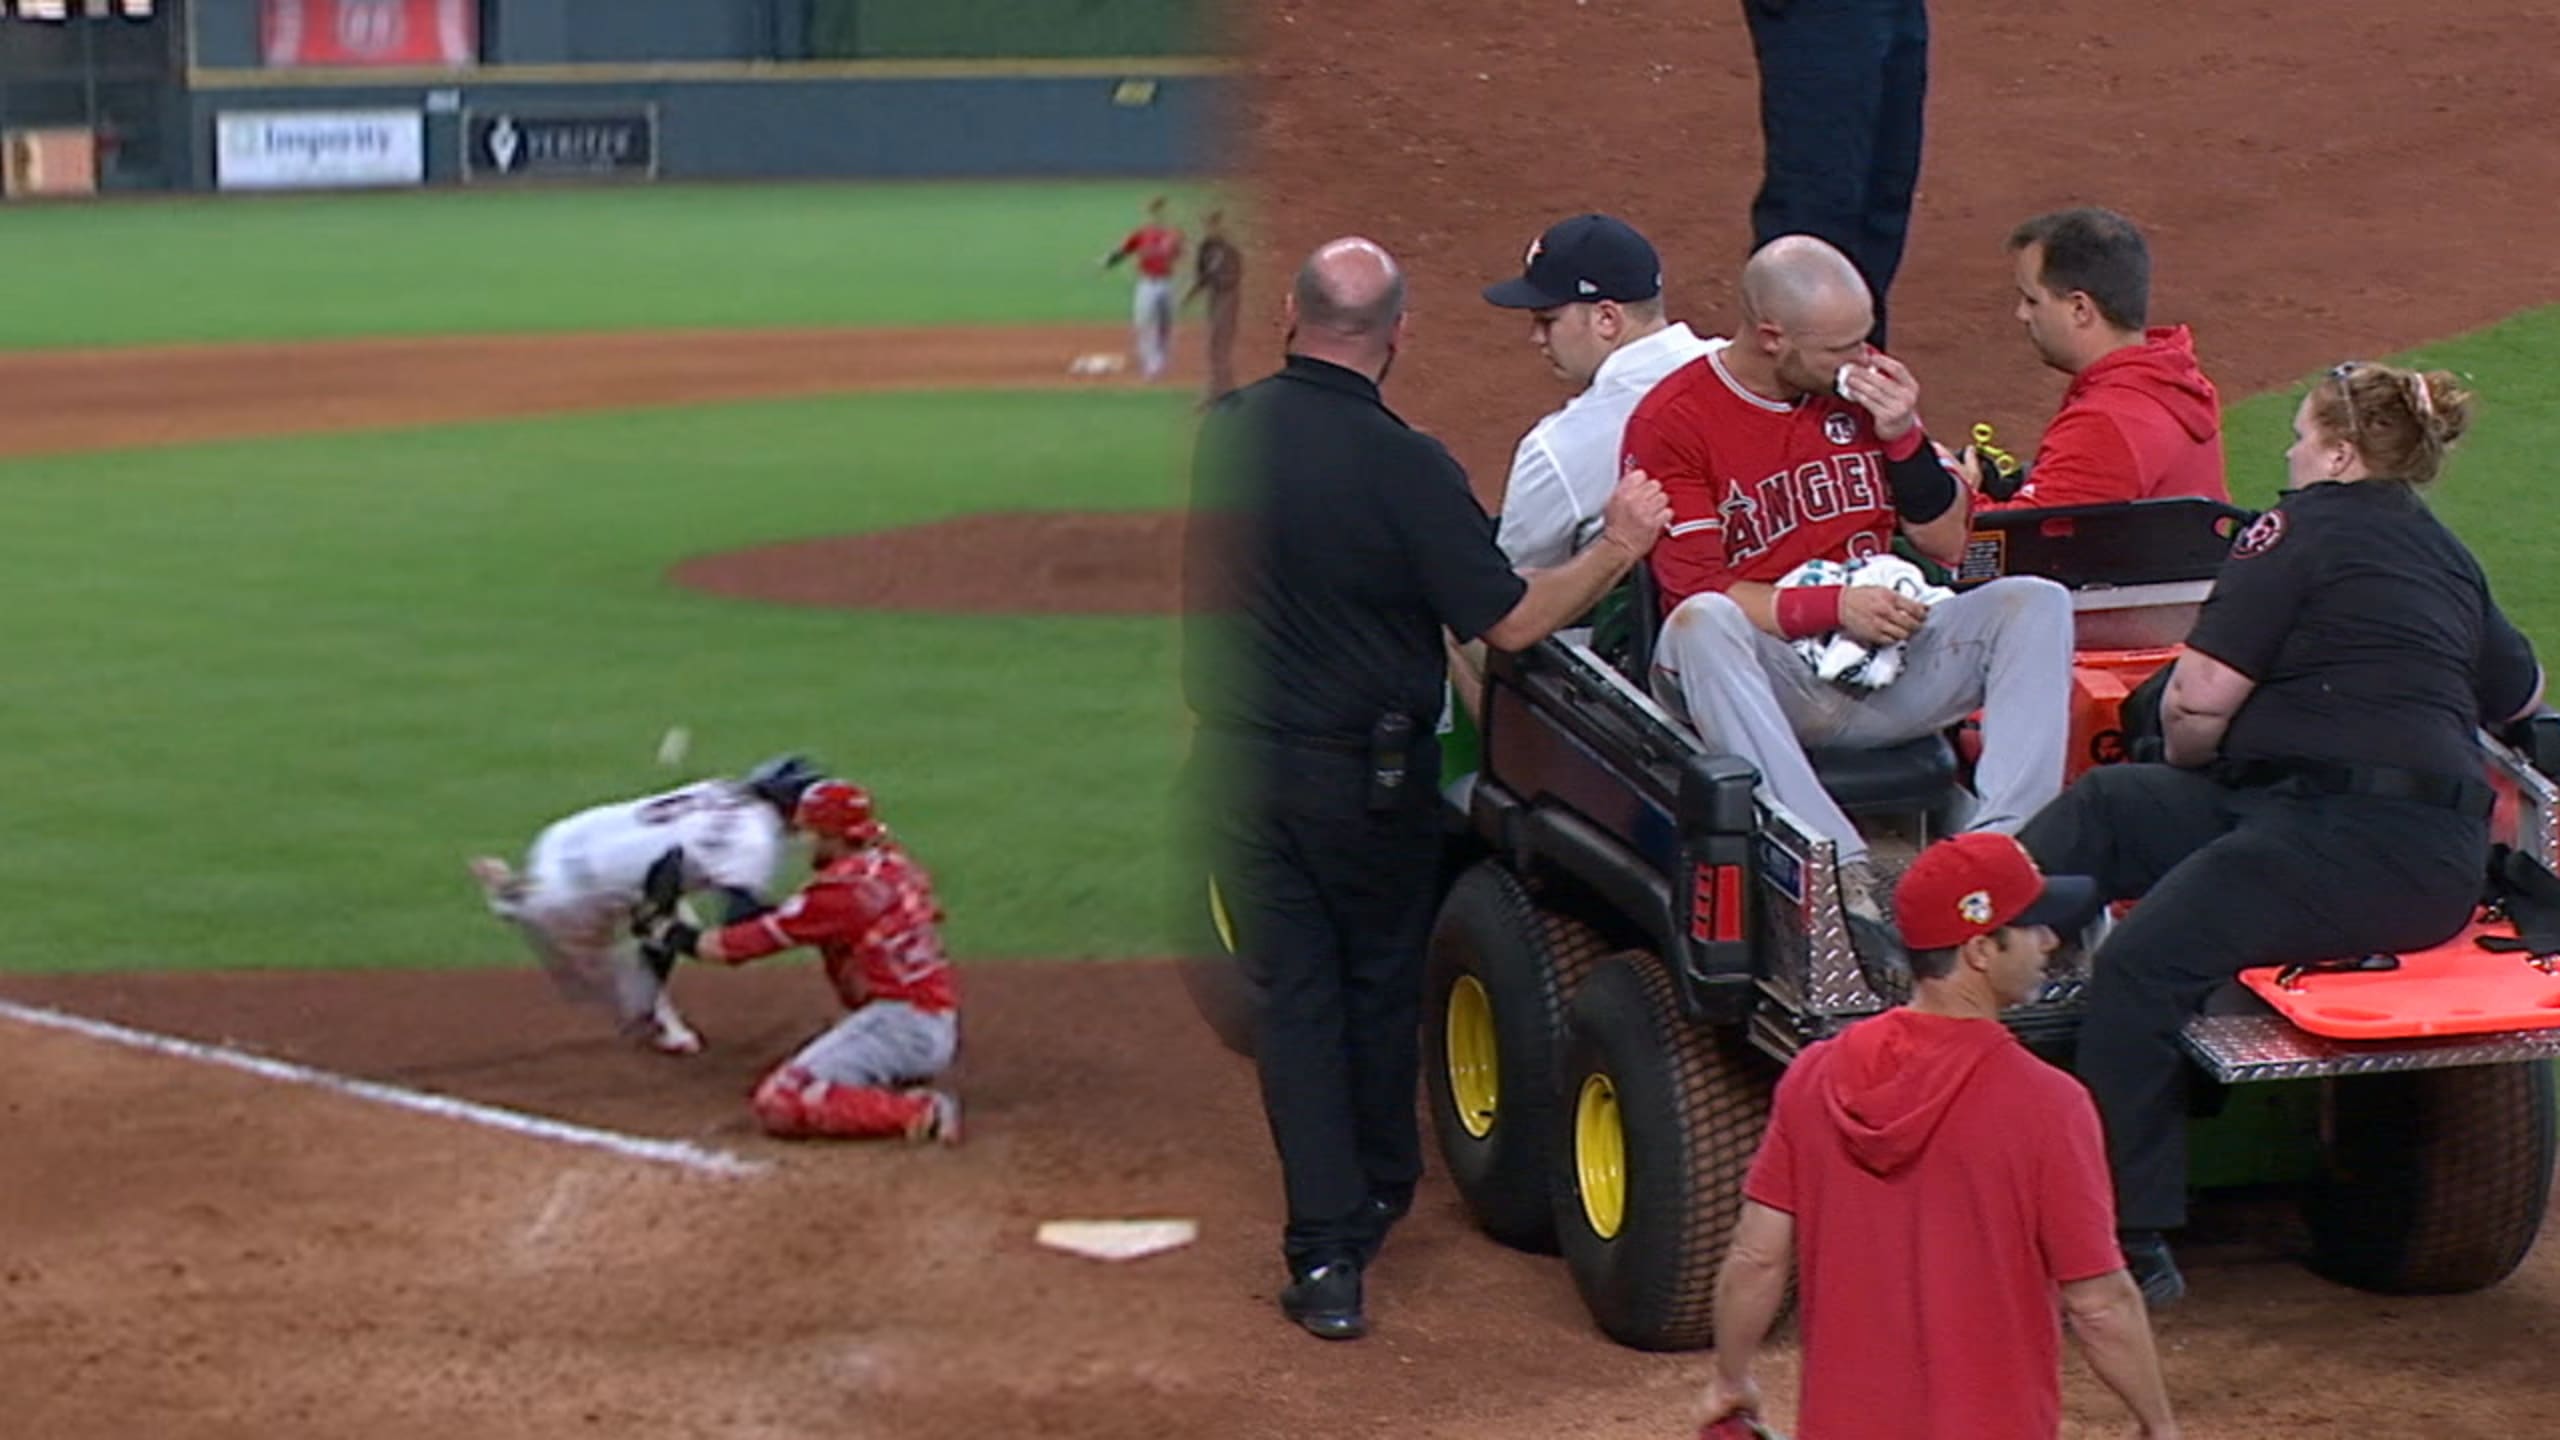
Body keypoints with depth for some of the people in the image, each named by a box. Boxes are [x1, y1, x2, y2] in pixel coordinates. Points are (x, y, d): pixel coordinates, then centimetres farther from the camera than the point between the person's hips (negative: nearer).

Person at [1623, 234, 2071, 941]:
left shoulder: (1866, 384, 9)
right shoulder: (1672, 421, -5)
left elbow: (1947, 544, 12)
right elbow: (1696, 592, -12)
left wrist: (1903, 437, -5)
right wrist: (1831, 605, -22)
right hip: (1766, 681, -4)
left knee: (2037, 602, -16)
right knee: (1701, 625, -37)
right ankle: (1838, 871, -48)